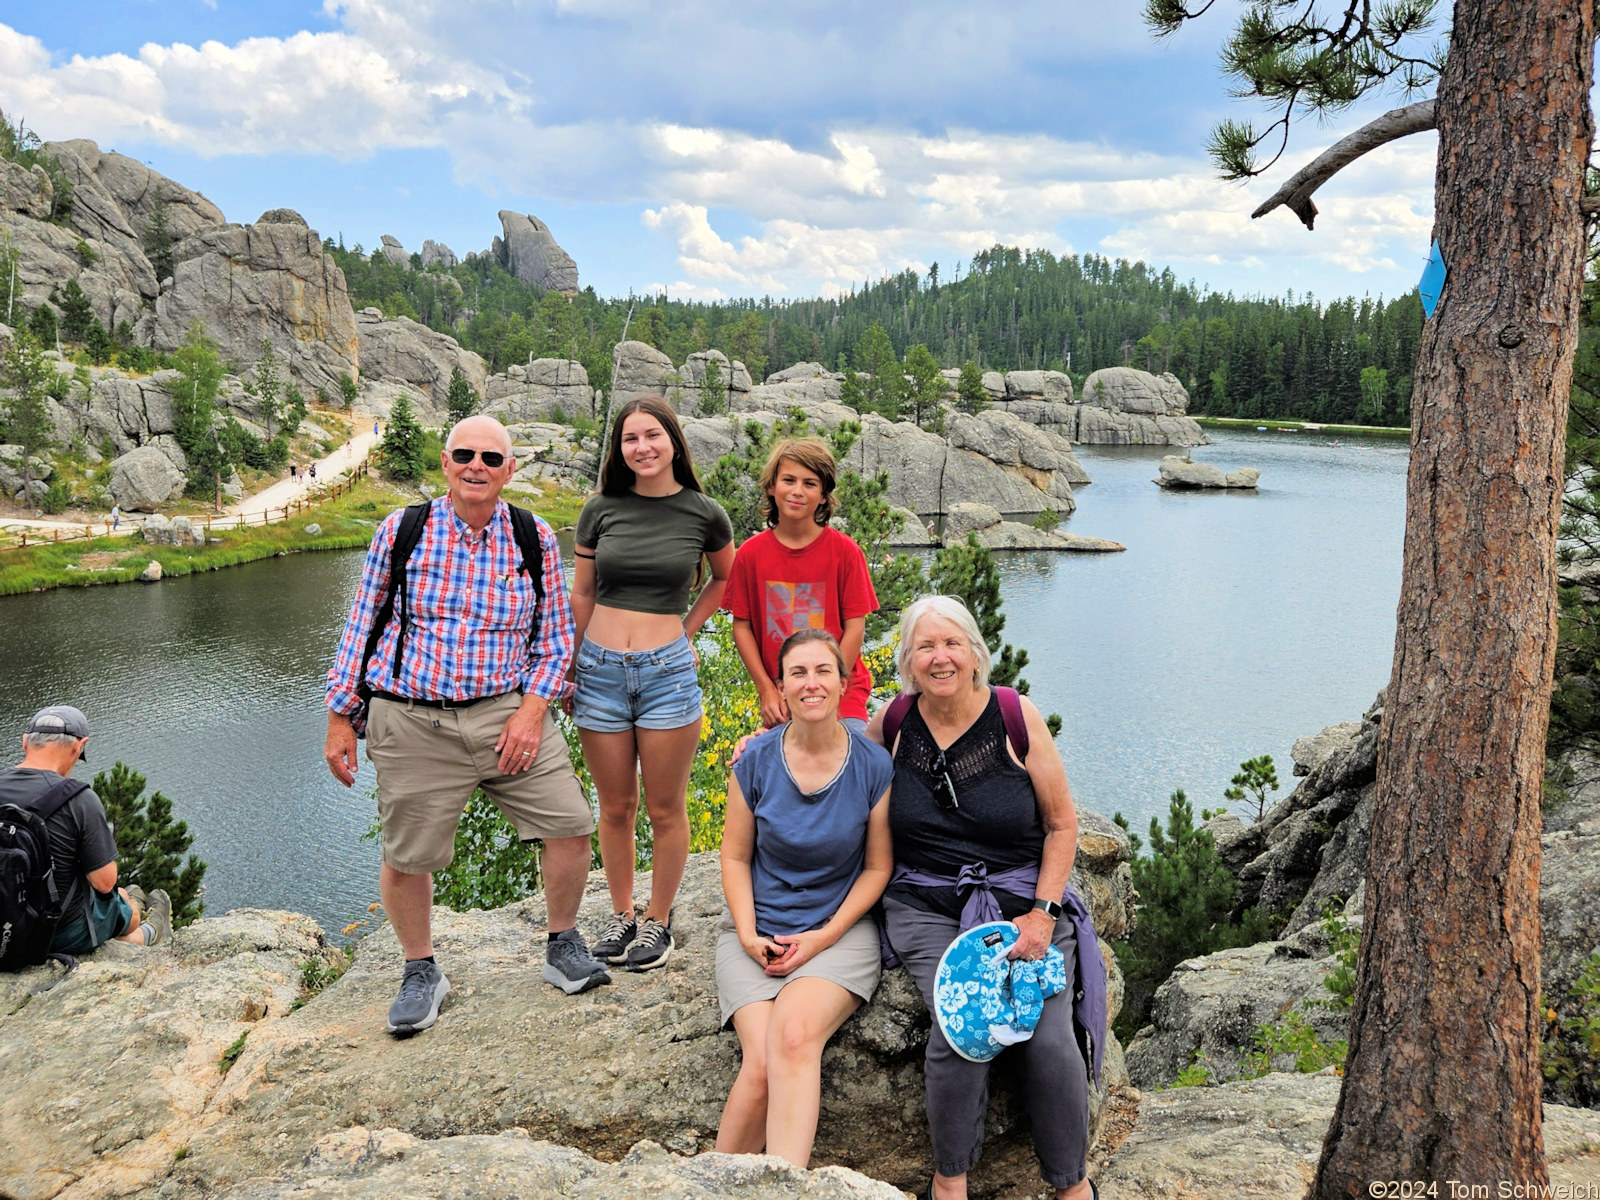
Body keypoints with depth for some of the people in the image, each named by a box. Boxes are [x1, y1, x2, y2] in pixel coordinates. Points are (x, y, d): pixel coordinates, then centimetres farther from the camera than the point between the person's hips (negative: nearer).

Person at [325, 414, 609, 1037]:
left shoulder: (534, 539, 2)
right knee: (406, 856, 5)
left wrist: (532, 710, -6)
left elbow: (555, 636, 7)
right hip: (413, 721, -1)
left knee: (570, 824, -4)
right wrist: (340, 717, 6)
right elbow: (360, 627, 7)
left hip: (506, 711, 1)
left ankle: (563, 949, 21)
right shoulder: (401, 530, 0)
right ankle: (421, 973, 30)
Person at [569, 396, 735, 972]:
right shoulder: (601, 509, 2)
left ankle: (658, 920, 25)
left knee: (666, 810, 7)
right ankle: (621, 913, 30)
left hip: (668, 671, -1)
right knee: (616, 808, 12)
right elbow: (581, 594, 10)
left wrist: (686, 628, 8)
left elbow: (726, 578, 18)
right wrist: (568, 668, 11)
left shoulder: (704, 514, -1)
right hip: (599, 671, 1)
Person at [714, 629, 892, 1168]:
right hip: (758, 932, 1)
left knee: (793, 1037, -30)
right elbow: (735, 857, 7)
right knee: (762, 1064, -21)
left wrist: (824, 936, -8)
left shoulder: (873, 766, -3)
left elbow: (878, 866, 3)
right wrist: (748, 935, -7)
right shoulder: (756, 760, -1)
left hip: (841, 929, -1)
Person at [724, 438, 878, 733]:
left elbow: (855, 627, -5)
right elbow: (742, 625, 2)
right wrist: (767, 690, -4)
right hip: (779, 700, 1)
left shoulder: (844, 551, -5)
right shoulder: (750, 553, -1)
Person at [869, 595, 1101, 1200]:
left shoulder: (1016, 717, -5)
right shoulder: (893, 723, 0)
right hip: (926, 905, 0)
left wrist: (1041, 914, -7)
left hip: (1023, 897, 0)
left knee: (1049, 1034, -18)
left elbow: (1062, 824, 2)